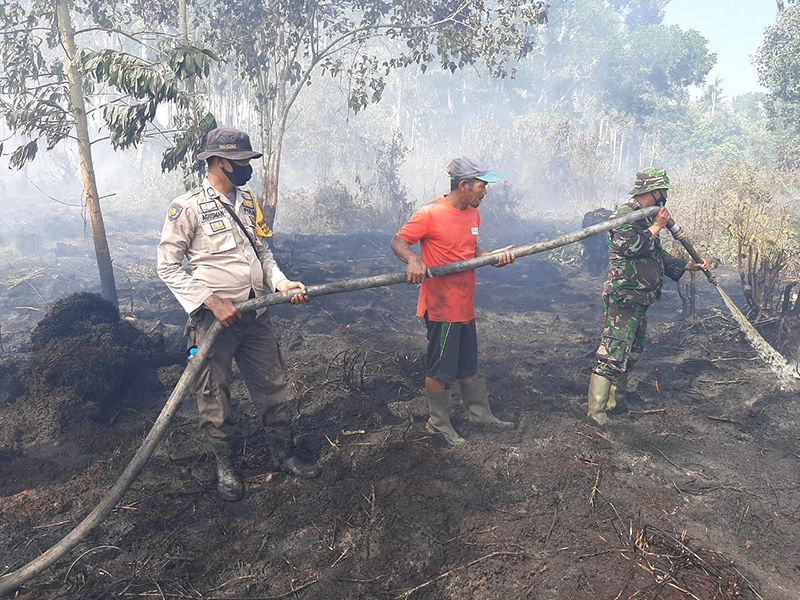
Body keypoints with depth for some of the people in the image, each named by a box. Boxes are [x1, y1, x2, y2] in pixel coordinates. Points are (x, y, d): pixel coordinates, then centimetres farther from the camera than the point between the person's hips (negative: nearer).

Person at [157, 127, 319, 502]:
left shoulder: (248, 204, 11)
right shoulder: (188, 207, -9)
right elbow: (168, 266, -9)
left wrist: (280, 282, -1)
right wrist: (213, 302, -17)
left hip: (255, 315, 6)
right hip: (213, 318, -6)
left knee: (272, 386, 12)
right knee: (214, 396, 7)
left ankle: (285, 454, 29)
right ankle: (225, 467, 26)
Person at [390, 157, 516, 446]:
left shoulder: (473, 213, 8)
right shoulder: (430, 214, -16)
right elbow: (398, 241, -13)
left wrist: (494, 257, -1)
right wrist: (413, 260, -33)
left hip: (465, 305, 8)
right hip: (440, 306, -8)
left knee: (468, 364, 21)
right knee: (441, 369, 6)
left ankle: (481, 413, 37)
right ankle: (439, 423, 23)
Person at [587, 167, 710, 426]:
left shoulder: (647, 218, 18)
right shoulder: (625, 215, -12)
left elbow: (659, 257, 25)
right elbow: (630, 246, -27)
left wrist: (690, 266, 20)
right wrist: (656, 227, -15)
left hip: (640, 302, 11)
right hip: (623, 300, -10)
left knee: (631, 355, 18)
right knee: (612, 355, -10)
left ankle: (616, 401, 30)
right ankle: (596, 411, -5)